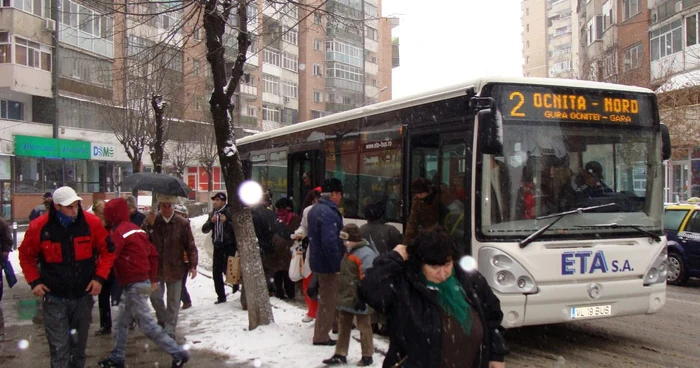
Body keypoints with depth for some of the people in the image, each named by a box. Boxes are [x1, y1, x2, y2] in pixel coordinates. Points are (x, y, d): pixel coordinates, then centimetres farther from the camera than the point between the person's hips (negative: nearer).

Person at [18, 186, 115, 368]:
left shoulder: (91, 222, -11)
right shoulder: (39, 227, -12)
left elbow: (107, 251, 1)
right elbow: (26, 256, 4)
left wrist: (100, 277, -9)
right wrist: (34, 281, -6)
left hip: (84, 295, 2)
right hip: (54, 298, -2)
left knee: (79, 345, 18)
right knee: (59, 349, -3)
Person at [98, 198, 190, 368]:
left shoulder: (119, 232, -14)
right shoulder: (137, 229, 11)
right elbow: (153, 254, 14)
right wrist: (153, 278, 20)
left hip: (134, 285, -9)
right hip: (143, 281, 9)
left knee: (148, 324, -5)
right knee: (122, 321, 18)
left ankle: (178, 353, -2)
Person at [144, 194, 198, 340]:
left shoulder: (182, 223, -3)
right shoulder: (151, 221, 0)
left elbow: (190, 246, -2)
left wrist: (193, 265, -8)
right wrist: (149, 225, -22)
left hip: (175, 268, -1)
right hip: (156, 267, 1)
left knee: (173, 302, 5)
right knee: (155, 297, 6)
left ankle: (170, 329, 16)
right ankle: (163, 320, 32)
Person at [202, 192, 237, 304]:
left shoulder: (229, 212, -8)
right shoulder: (212, 214, 11)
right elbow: (205, 230, 6)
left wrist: (226, 221, -27)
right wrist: (211, 221, -10)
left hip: (229, 245, -6)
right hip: (217, 245, 6)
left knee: (226, 268, -9)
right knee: (216, 271, 5)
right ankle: (221, 296, 16)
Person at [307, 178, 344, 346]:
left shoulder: (315, 209, 12)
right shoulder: (328, 213, -23)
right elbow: (330, 242, -30)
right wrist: (338, 265, -23)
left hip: (318, 260, 10)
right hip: (328, 264, -10)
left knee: (326, 298, 23)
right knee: (328, 300, 1)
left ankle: (321, 333, 35)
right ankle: (321, 336, 9)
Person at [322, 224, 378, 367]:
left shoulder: (366, 254, -19)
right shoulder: (350, 253, 13)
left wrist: (362, 298, -24)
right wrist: (341, 294, 22)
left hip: (358, 300, -10)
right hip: (346, 298, 10)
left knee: (363, 327, 4)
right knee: (343, 326, 14)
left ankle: (367, 356, 15)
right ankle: (340, 355, 23)